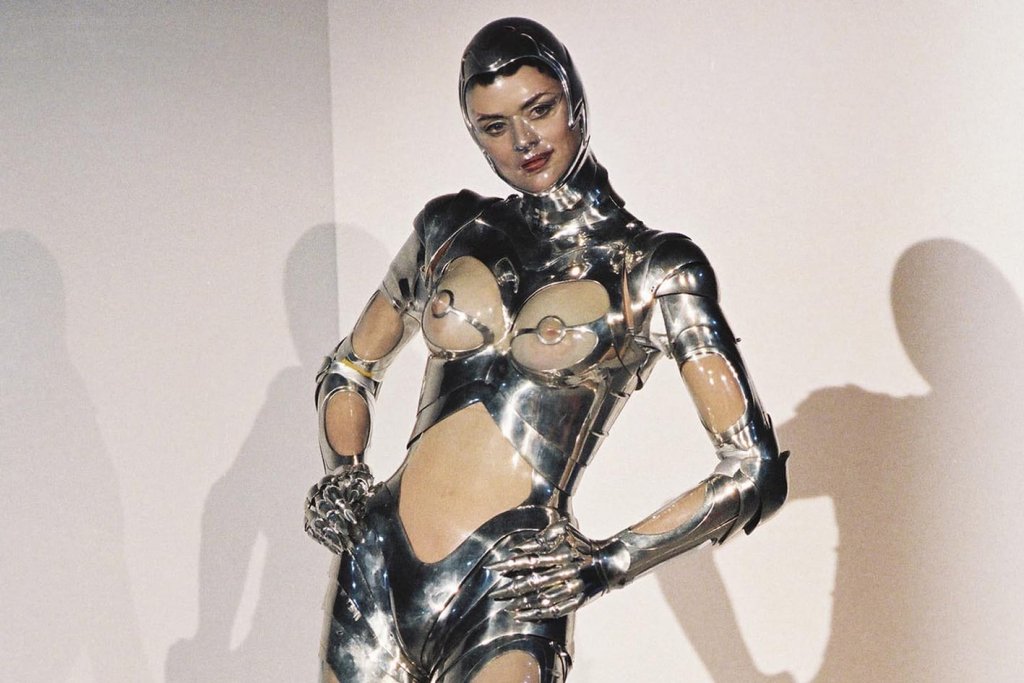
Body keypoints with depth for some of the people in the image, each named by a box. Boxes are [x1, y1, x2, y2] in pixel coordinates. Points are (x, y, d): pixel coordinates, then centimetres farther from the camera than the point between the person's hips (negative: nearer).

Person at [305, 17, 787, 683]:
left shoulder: (655, 270, -1)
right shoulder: (452, 228, 10)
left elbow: (755, 470, -4)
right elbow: (351, 368, 22)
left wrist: (606, 563, -11)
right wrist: (342, 472, 3)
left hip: (510, 596, -4)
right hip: (376, 569, 4)